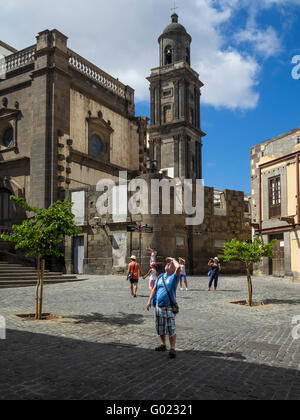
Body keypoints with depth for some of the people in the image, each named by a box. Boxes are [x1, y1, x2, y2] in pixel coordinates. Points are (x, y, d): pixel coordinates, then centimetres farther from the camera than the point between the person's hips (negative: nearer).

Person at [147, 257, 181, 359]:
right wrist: (149, 301, 9)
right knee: (160, 328, 14)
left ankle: (172, 349, -1)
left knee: (171, 329, -7)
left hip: (169, 307, -6)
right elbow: (154, 289, 16)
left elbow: (178, 267, -24)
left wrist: (173, 259, -7)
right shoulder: (160, 276, 13)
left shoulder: (174, 277, -4)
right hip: (158, 306, 6)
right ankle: (163, 345, 28)